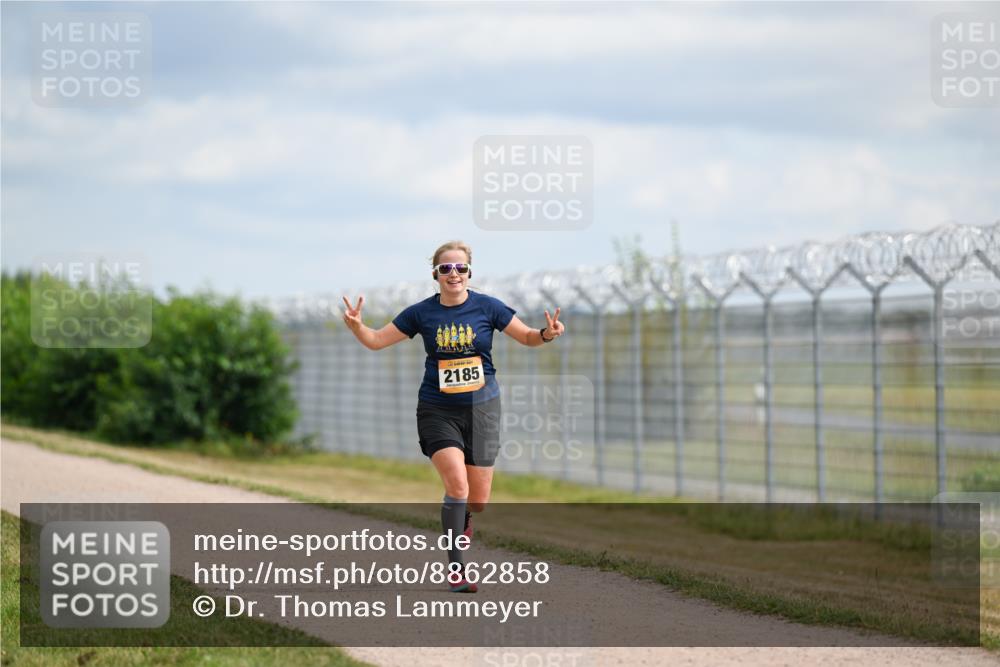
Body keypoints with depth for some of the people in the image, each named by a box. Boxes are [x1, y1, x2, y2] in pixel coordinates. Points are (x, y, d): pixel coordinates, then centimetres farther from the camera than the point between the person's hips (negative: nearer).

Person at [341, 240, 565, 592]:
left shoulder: (487, 306, -3)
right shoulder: (422, 312, -2)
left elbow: (527, 336, 5)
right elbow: (377, 341, 4)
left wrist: (547, 334, -17)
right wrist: (357, 327, -17)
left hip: (481, 408, 1)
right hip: (438, 411, -1)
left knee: (478, 500, 2)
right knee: (457, 485, -21)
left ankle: (460, 519, 41)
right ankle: (455, 569, -11)